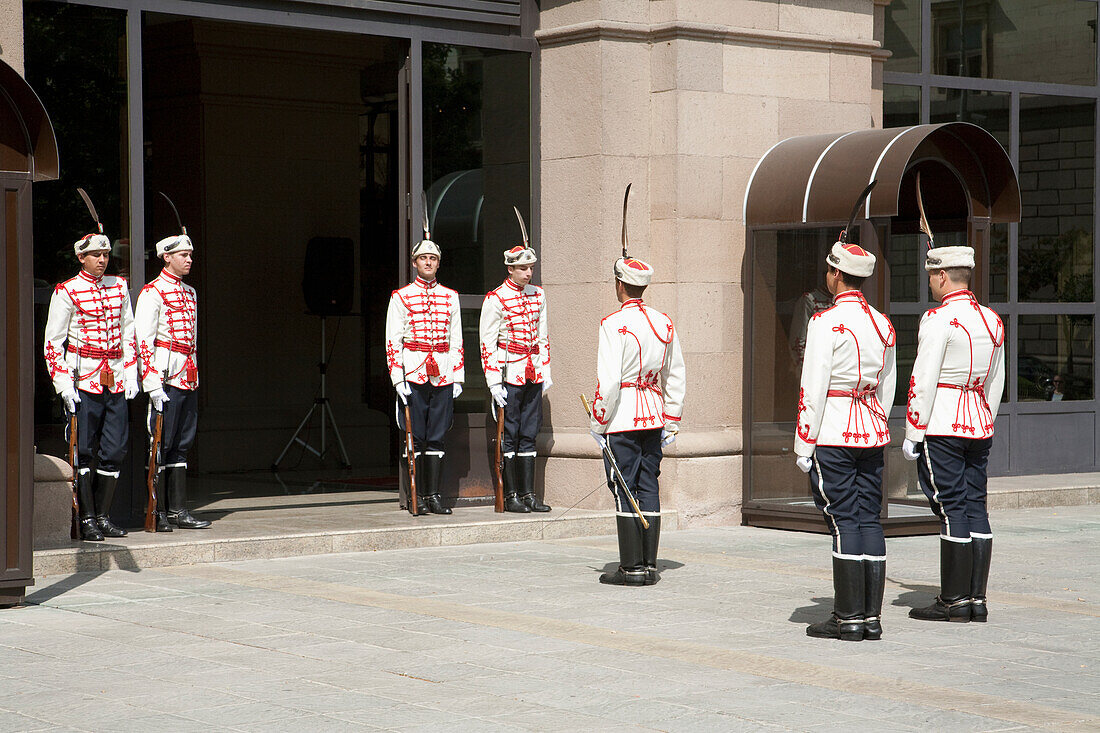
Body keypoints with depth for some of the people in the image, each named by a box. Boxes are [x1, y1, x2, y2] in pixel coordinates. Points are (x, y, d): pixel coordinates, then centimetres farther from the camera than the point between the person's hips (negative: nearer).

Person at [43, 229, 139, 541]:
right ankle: (87, 519, 3)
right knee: (83, 451, -3)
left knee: (116, 450, 3)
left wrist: (131, 374, 10)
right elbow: (53, 342, -3)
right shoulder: (67, 292, -3)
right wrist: (63, 383, -11)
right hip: (84, 380, -5)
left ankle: (103, 516, 12)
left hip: (116, 382, 5)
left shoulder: (119, 287, 12)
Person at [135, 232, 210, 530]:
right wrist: (153, 384, -18)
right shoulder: (152, 293, -7)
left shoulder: (190, 293, 19)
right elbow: (143, 341, -13)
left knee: (182, 444, 9)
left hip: (189, 377, 8)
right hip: (166, 376, -8)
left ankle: (178, 509, 12)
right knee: (161, 444, -4)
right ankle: (157, 513, 0)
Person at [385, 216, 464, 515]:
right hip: (413, 375, -3)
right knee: (415, 438, -1)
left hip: (443, 375, 3)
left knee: (437, 437, 4)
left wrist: (458, 377, 7)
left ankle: (434, 496, 7)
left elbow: (456, 341, 14)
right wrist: (398, 378, -10)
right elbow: (392, 341, -2)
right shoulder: (401, 297, 2)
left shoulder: (450, 297, 12)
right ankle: (418, 497, 5)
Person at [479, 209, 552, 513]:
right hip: (509, 375, -5)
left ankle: (528, 493, 11)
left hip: (533, 376, 5)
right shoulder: (495, 300, -7)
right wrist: (494, 382, -13)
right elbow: (488, 344, -9)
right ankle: (510, 496, 4)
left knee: (529, 435, 8)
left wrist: (545, 371, 13)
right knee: (509, 436, -1)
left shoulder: (538, 295, 11)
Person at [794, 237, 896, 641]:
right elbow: (888, 387, 15)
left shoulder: (826, 322, -12)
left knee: (844, 522, -5)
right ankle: (872, 616, 8)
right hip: (872, 436, 7)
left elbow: (813, 389, -13)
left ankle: (848, 618, -3)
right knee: (869, 520, 7)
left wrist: (804, 447, -9)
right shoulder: (883, 324, 10)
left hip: (832, 436, -6)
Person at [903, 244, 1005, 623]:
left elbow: (923, 382, -14)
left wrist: (912, 434, -10)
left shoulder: (939, 319, -13)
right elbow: (996, 382, 16)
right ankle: (977, 599, 9)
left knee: (951, 509, -5)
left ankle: (954, 601, -1)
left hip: (942, 428, -7)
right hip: (979, 428, 7)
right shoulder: (992, 320, 11)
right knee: (975, 507, 8)